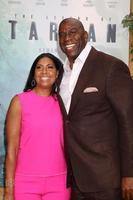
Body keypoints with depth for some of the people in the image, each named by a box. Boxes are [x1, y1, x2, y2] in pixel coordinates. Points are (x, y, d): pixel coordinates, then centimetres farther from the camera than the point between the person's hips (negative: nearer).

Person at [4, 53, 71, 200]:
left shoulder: (60, 102, 5)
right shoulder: (19, 101, -4)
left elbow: (67, 143, 10)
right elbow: (11, 149, -6)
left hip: (59, 182, 3)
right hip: (26, 183, -2)